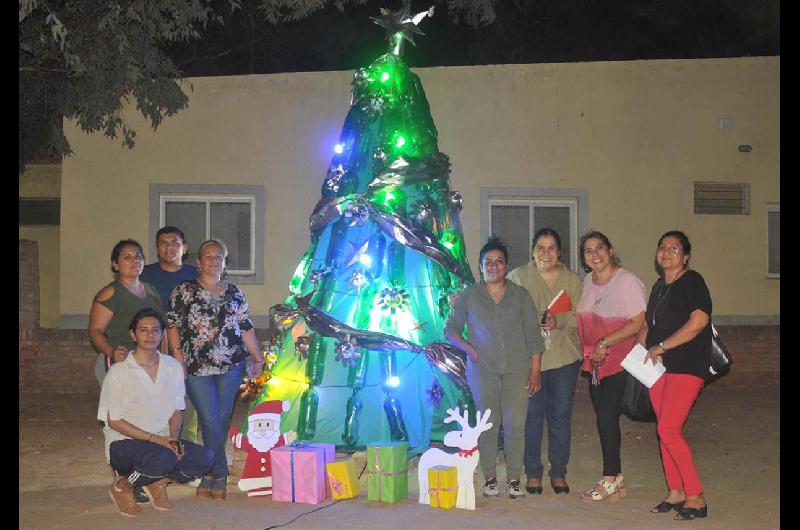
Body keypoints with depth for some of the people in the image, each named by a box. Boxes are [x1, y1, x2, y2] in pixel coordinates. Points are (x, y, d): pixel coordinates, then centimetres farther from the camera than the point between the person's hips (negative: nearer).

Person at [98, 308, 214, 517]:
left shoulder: (173, 367, 6)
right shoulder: (118, 372, -9)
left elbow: (176, 410, 11)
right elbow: (114, 421, -10)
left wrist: (173, 438, -11)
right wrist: (155, 439, -18)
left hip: (162, 440, 5)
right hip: (124, 444, -5)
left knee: (204, 458, -19)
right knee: (164, 458, -35)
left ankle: (159, 481, 4)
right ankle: (122, 485, -6)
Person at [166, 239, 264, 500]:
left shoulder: (234, 293, 14)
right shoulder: (184, 290, 4)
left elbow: (246, 327, 15)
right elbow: (173, 325, 0)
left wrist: (257, 358, 12)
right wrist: (178, 356, -9)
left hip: (231, 365, 3)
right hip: (197, 368, -3)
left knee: (222, 420, 4)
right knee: (211, 421, -8)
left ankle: (209, 474, 16)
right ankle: (219, 475, 4)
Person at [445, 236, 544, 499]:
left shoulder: (521, 295, 8)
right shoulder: (468, 296, 7)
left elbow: (533, 336, 6)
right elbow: (451, 329, 13)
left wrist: (535, 370, 0)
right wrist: (468, 348, -5)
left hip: (517, 369, 0)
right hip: (483, 369, 0)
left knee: (515, 425, -4)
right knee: (488, 425, 1)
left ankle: (513, 478, 8)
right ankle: (489, 478, 13)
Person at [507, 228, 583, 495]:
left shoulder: (572, 280, 7)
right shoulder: (518, 277, 1)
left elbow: (581, 317, 0)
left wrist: (558, 321, -16)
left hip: (564, 357, 2)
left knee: (561, 415, 8)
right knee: (532, 415, 2)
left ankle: (559, 472, 21)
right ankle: (533, 473, 15)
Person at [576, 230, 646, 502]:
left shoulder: (627, 281, -13)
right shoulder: (588, 281, 10)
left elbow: (638, 323, -18)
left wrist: (605, 342, -20)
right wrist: (588, 351, 5)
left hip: (620, 361, -7)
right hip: (595, 362, 7)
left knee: (607, 418, -7)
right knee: (604, 419, 9)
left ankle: (610, 479, 5)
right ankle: (616, 479, 20)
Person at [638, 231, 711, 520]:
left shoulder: (692, 282, -9)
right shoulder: (659, 287, 16)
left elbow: (699, 321, -23)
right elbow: (648, 323, 26)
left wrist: (661, 347, -19)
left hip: (686, 366, -8)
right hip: (659, 366, 8)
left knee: (668, 430, -14)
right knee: (665, 430, 8)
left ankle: (696, 497, -5)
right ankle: (675, 492, 18)